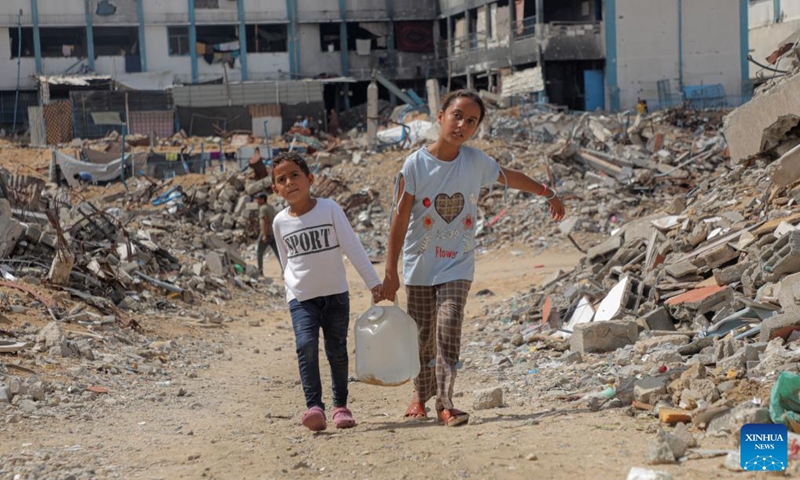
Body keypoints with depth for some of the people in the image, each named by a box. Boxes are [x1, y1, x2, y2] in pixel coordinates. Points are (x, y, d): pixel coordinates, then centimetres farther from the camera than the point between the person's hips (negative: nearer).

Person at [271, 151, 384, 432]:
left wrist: (373, 282, -12)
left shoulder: (329, 209, -7)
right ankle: (314, 406, -22)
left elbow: (353, 247, -8)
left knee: (337, 350, 5)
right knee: (306, 345, -19)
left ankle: (340, 405, 19)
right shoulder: (280, 222, 0)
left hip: (335, 294, 0)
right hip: (301, 298, 1)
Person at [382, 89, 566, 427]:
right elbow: (400, 218, -10)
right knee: (423, 336, 9)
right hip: (420, 264, 0)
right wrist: (391, 272, -11)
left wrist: (548, 193, 29)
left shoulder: (476, 162, -4)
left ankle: (445, 402, -14)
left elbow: (511, 178, 16)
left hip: (458, 264, 0)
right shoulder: (416, 164, -11)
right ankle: (421, 395, 32)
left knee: (449, 327, -18)